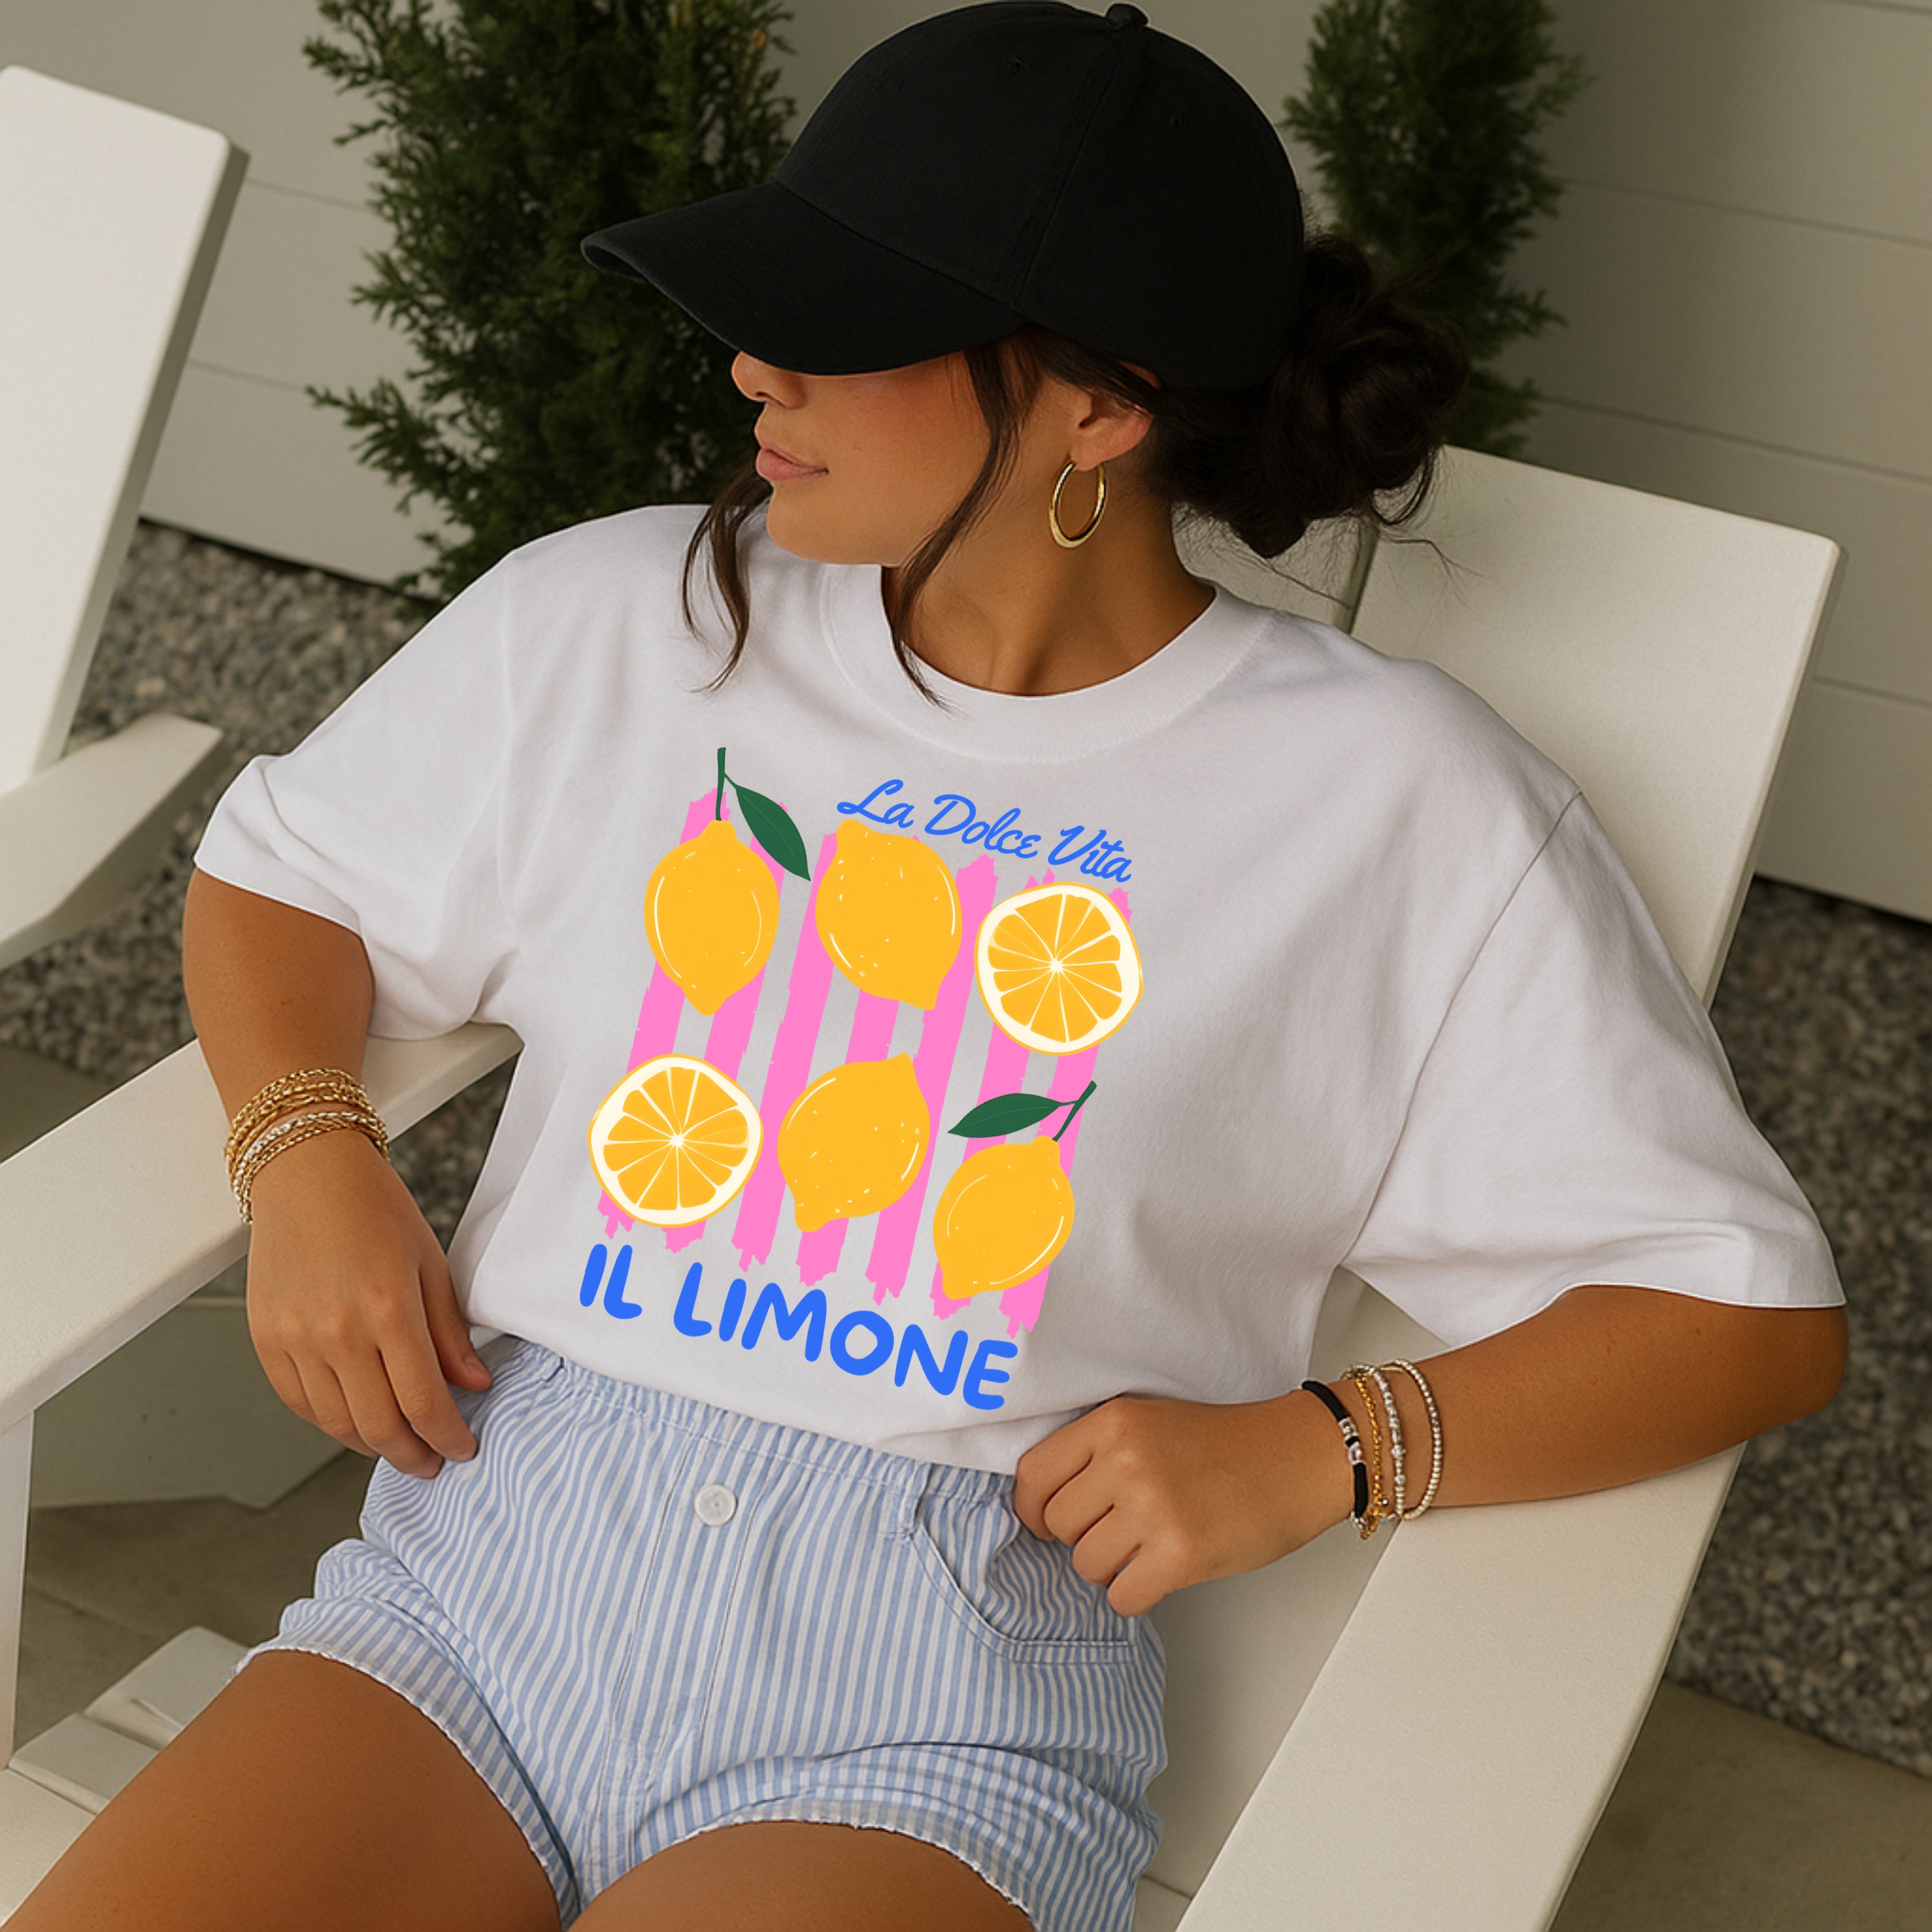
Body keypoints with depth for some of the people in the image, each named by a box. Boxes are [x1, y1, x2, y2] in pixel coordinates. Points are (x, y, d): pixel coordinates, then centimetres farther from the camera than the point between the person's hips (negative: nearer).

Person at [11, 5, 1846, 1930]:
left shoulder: (1396, 806, 0)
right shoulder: (616, 623, 9)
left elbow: (1752, 1309, 2)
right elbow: (274, 870, 24)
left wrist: (1305, 1451, -11)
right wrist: (307, 1159, 3)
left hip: (926, 1697, -2)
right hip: (487, 1567, 3)